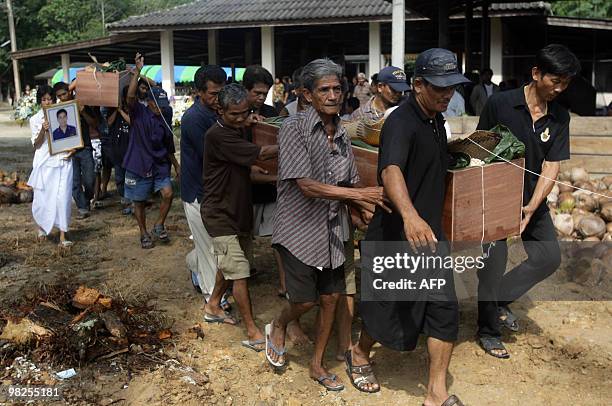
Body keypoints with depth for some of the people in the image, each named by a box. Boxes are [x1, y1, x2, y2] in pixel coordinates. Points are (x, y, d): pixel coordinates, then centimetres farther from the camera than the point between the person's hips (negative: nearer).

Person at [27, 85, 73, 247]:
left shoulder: (61, 115, 6)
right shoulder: (35, 120, 3)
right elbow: (36, 145, -1)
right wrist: (43, 130, -18)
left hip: (63, 162, 0)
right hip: (44, 163, 0)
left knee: (62, 198, -4)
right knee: (42, 199, 5)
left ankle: (63, 236, 0)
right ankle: (42, 228, 33)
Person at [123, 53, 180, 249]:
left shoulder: (164, 121, 6)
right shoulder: (138, 113, -6)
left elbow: (168, 148, 14)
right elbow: (130, 96, -26)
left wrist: (177, 165, 12)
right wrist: (137, 71, -32)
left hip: (159, 165, 3)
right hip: (139, 166, -3)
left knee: (168, 193, -14)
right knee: (139, 202, 7)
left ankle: (159, 226, 8)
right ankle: (144, 234, 25)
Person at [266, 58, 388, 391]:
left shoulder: (341, 134, 5)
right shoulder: (294, 129, -15)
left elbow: (348, 186, 10)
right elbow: (307, 186, -22)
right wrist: (360, 194, -24)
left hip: (332, 230, 6)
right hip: (299, 229, -6)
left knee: (331, 297, 10)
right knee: (304, 300, -1)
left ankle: (317, 365, 29)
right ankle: (277, 327, 35)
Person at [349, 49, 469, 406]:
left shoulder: (437, 121, 10)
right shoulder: (401, 122, -20)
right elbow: (391, 170, -41)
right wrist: (410, 215, -56)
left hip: (430, 233, 8)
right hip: (396, 234, -8)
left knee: (445, 308, 3)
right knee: (389, 309, 8)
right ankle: (359, 354, 39)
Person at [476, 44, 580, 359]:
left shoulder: (560, 118, -2)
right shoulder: (500, 104, -15)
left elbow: (551, 167, -6)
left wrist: (531, 208, -18)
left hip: (531, 200, 5)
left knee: (549, 257, 1)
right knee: (494, 264, 0)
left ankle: (501, 299, 21)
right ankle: (488, 331, 19)